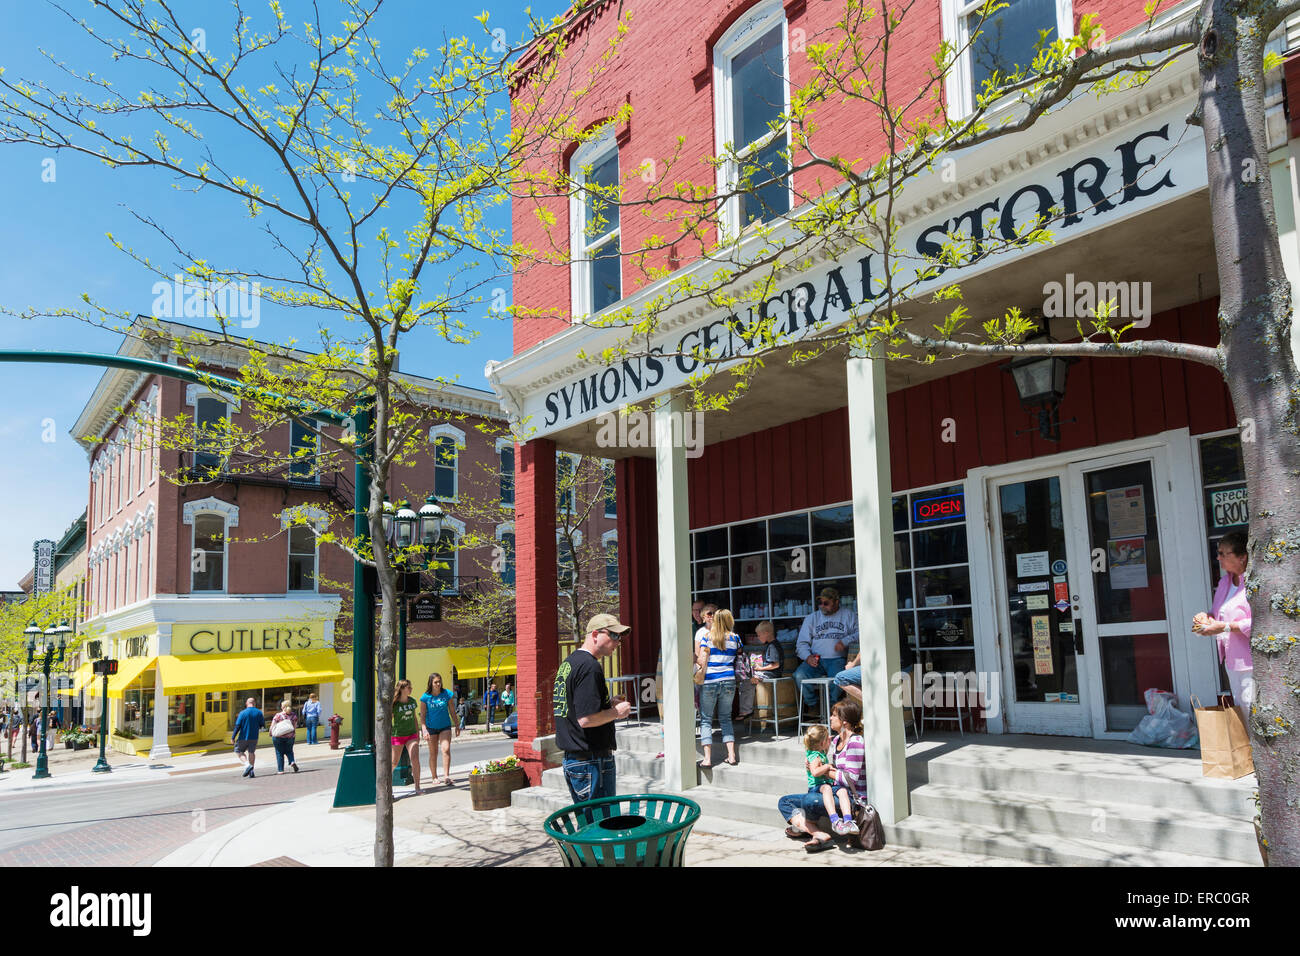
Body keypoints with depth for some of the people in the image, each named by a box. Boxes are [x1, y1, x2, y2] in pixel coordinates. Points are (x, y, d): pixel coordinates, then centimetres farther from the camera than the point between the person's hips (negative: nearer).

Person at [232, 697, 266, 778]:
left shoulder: (243, 713, -9)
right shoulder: (259, 712, 0)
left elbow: (237, 726, -10)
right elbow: (263, 724, 5)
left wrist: (233, 737, -4)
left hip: (243, 737, -3)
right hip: (254, 737, 3)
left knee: (238, 751, 12)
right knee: (251, 752, 15)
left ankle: (247, 765, -10)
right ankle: (251, 771, 8)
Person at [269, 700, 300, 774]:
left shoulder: (278, 715, -9)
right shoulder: (294, 715, 0)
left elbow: (272, 726, -5)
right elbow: (295, 727, 4)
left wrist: (271, 734, 12)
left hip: (278, 737, -2)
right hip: (289, 737, 3)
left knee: (279, 753, 9)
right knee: (289, 751, 21)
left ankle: (280, 769, 10)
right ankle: (292, 762, -5)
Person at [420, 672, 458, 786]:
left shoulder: (447, 694, -3)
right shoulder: (425, 697, -7)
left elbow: (452, 711, 5)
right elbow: (422, 715, -4)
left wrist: (457, 726, 8)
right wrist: (424, 730, -14)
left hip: (445, 726, 0)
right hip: (431, 727, 0)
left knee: (446, 749, -15)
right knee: (433, 753, 8)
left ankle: (446, 776, -15)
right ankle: (434, 776, 23)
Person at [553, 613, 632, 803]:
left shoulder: (568, 663, 13)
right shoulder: (590, 666, -18)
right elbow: (586, 719, -26)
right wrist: (616, 712, -9)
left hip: (570, 759, 10)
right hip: (592, 761, -10)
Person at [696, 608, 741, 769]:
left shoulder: (707, 637, -2)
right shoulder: (734, 638, 5)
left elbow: (702, 661, -7)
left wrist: (696, 657, 14)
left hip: (709, 682, -2)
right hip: (729, 681, 3)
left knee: (706, 719, 4)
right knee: (725, 718, 15)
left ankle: (707, 758, -3)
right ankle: (731, 755, 8)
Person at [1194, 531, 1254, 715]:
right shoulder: (1224, 581, 13)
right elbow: (1218, 612, 25)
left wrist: (1225, 627, -23)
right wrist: (1207, 617, 4)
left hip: (1250, 661, -9)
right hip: (1232, 659, 9)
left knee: (1251, 712, -7)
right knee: (1239, 710, 15)